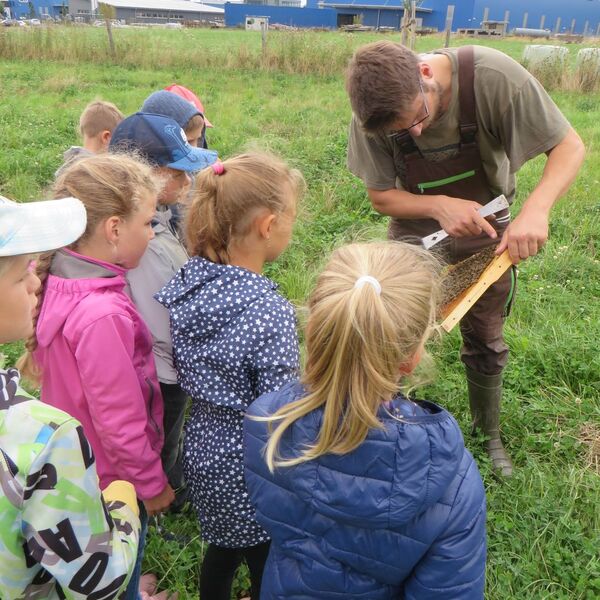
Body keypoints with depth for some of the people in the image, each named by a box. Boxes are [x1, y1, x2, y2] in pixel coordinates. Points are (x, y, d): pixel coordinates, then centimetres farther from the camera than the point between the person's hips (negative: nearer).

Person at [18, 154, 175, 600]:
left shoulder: (59, 282, -7)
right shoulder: (103, 315, -34)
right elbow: (119, 419, -27)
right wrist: (151, 482, -12)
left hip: (76, 465, 8)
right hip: (113, 483, -8)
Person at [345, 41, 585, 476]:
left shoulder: (493, 76, -30)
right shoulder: (376, 109, -24)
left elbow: (569, 146, -22)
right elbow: (381, 195, -12)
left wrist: (536, 209, -40)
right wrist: (440, 206, -32)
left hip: (485, 229, 0)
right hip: (417, 229, 0)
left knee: (486, 344, 13)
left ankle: (490, 436, 38)